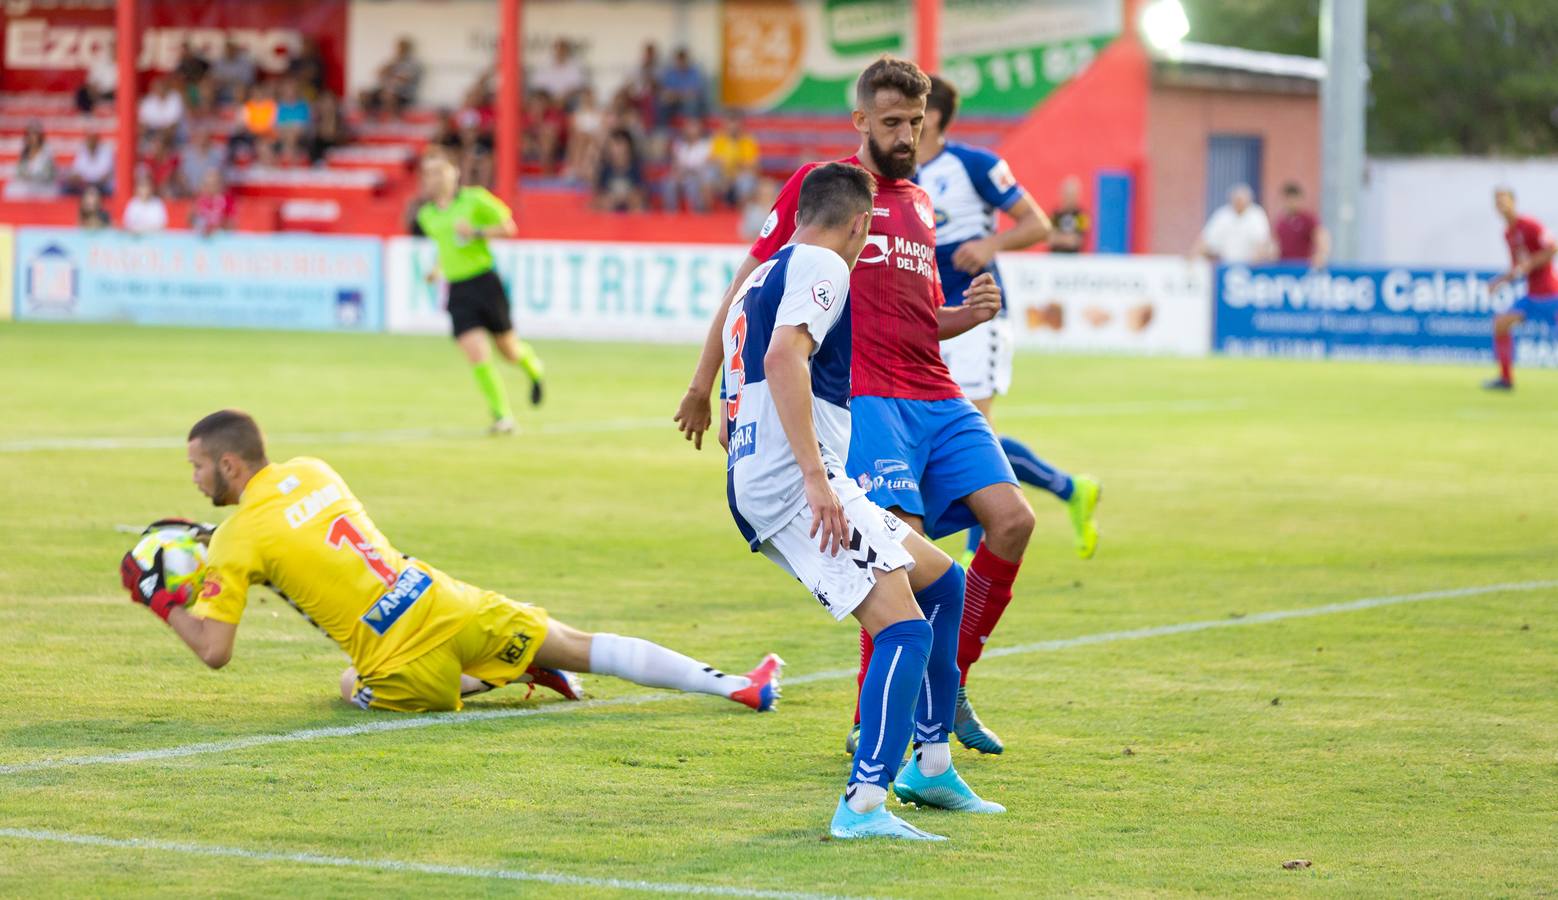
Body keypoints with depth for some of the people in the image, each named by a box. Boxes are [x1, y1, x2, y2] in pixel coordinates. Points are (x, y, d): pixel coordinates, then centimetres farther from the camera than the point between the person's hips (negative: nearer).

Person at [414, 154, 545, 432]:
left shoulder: (474, 199, -7)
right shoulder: (426, 215, 9)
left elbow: (509, 227, -4)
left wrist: (477, 232, -17)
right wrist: (439, 267, 12)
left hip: (484, 282, -3)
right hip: (457, 292, 3)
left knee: (509, 350, 8)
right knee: (477, 355, -13)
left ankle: (533, 367, 45)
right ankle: (502, 415, -6)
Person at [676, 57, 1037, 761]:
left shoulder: (919, 204, 22)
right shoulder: (818, 185, 3)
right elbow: (752, 284, 7)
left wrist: (971, 313, 9)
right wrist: (703, 384, 6)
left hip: (937, 399, 7)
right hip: (864, 399, -7)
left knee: (1012, 517, -11)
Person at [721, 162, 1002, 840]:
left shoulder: (763, 277, 25)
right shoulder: (820, 265, -5)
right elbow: (783, 358, -21)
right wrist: (814, 477, -26)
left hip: (756, 485, 10)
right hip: (791, 483, -10)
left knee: (943, 582, 19)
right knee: (904, 629, -18)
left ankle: (929, 765, 23)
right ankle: (863, 805, -30)